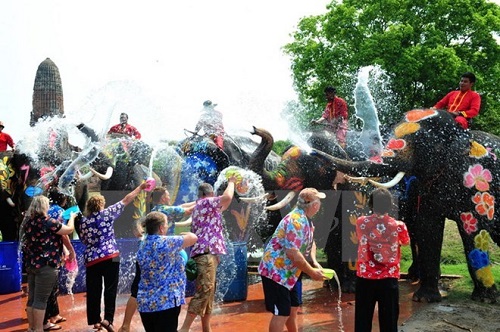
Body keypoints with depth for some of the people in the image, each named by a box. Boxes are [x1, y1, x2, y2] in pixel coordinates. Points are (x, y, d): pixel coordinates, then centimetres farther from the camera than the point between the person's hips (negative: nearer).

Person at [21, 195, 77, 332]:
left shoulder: (28, 222, 7)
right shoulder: (47, 222, -15)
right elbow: (69, 229, -7)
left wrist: (57, 221, 23)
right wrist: (72, 217, 10)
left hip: (31, 264, 8)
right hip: (46, 265, -8)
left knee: (32, 298, 14)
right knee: (41, 299, -3)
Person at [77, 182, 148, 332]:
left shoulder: (83, 222, 6)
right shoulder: (107, 213, -3)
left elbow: (84, 240, 15)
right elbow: (126, 200, 1)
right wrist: (140, 187, 8)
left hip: (91, 259, 4)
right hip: (110, 257, -4)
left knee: (93, 291, 10)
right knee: (110, 289, 0)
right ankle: (108, 319, -10)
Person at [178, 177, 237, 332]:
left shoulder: (204, 208, 25)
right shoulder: (204, 202, -4)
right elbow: (227, 197, -14)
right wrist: (231, 182, 0)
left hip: (206, 253, 11)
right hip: (206, 253, -11)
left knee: (208, 292, 12)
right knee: (203, 292, -16)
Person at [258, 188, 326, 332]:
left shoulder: (306, 219, 7)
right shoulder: (296, 221, -25)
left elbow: (309, 243, 19)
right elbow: (293, 253, -29)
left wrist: (315, 262, 4)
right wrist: (312, 272, -20)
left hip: (288, 272, 10)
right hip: (276, 271, -10)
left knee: (293, 308, 18)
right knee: (282, 313, -5)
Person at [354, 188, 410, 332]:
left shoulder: (361, 222, -6)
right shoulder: (398, 225, -8)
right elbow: (406, 242, 13)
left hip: (365, 277, 1)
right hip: (388, 278, -1)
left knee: (363, 319, 11)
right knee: (389, 319, 8)